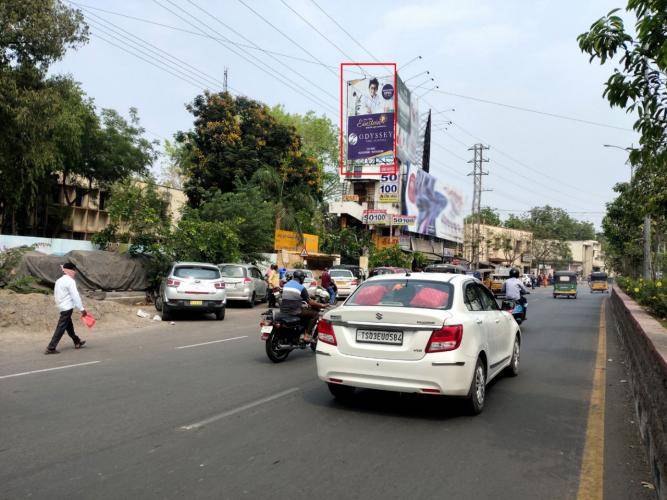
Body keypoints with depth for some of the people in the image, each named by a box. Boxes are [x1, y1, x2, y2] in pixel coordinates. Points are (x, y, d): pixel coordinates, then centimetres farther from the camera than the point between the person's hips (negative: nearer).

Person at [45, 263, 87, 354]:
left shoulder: (59, 281, 14)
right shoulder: (70, 281, -14)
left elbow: (55, 294, 19)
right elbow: (75, 296, -18)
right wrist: (82, 309, -15)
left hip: (61, 306, 10)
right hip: (67, 307, -10)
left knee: (69, 326, 20)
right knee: (61, 328, -7)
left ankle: (77, 342, 35)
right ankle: (50, 348, -7)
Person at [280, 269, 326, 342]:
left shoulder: (286, 285, 11)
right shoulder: (301, 288, -7)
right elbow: (310, 302, -5)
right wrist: (321, 305, 7)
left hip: (283, 310, 8)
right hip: (294, 311, -8)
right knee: (315, 314, 2)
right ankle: (307, 335, -6)